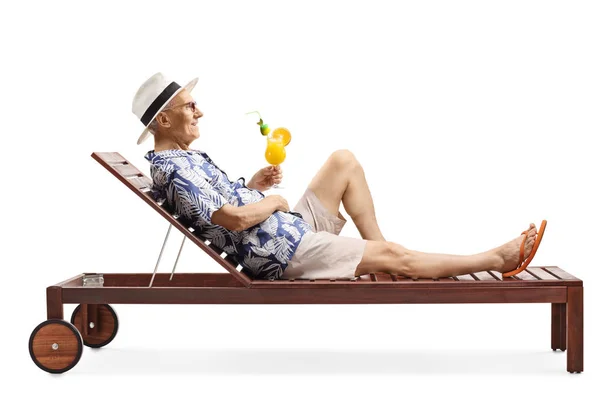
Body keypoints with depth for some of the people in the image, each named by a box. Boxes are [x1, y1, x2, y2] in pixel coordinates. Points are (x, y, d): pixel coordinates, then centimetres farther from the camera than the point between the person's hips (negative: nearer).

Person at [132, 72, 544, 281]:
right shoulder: (173, 170, -21)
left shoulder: (185, 157, 12)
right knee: (395, 255, -8)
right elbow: (234, 218, -29)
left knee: (343, 161, 8)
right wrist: (274, 201, -10)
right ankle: (499, 258, 2)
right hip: (282, 253, -10)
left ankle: (377, 245, 9)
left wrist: (253, 185, 6)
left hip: (290, 228, 10)